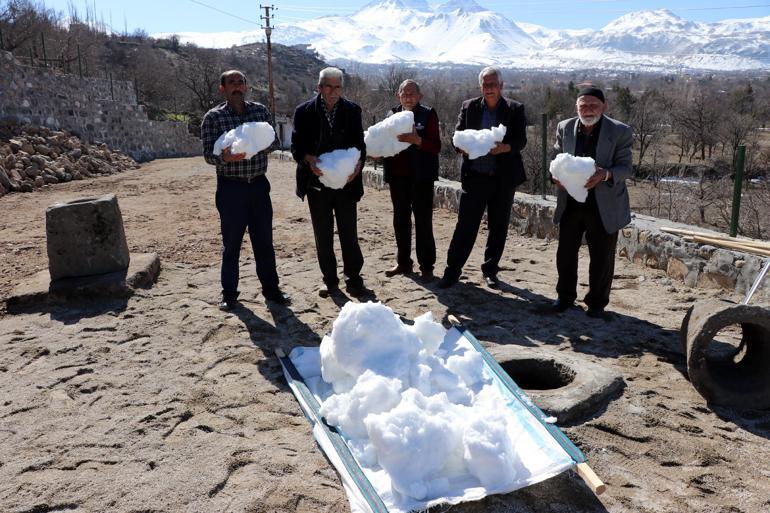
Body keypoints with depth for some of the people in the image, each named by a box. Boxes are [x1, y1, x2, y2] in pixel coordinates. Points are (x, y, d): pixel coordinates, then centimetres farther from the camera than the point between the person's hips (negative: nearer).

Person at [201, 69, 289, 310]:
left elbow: (274, 141, 9)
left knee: (264, 241, 10)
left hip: (259, 184, 3)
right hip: (230, 187, -3)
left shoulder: (260, 110, 7)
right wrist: (225, 157, -28)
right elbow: (208, 153, -7)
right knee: (231, 243, 6)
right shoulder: (213, 117, -3)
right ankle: (229, 294, 19)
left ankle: (270, 288, 23)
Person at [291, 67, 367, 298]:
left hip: (346, 182, 0)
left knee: (349, 234, 5)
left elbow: (359, 143, 2)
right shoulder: (304, 111, -1)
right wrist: (309, 160, -23)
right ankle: (329, 279, 22)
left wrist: (358, 164, -17)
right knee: (323, 235, 10)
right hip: (317, 182, 0)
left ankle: (353, 278, 17)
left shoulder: (352, 110, 2)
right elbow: (297, 145, -2)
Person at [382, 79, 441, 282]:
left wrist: (416, 140, -26)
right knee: (400, 220, 12)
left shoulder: (428, 114, -3)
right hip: (398, 176, 5)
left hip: (420, 176, -5)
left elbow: (436, 146, -10)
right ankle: (403, 262, 25)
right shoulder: (392, 114, 10)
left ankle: (426, 267, 9)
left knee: (423, 221, 0)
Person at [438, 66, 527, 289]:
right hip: (475, 176, 0)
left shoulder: (515, 109, 3)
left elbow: (521, 141, -4)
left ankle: (490, 270, 23)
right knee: (465, 225, -2)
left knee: (498, 227, 9)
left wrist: (504, 148, -24)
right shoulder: (469, 107, 6)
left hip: (504, 178, 1)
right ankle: (452, 271, 6)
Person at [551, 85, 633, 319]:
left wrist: (605, 175, -28)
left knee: (602, 258, 7)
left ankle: (597, 303, 25)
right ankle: (565, 296, 32)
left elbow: (625, 168, -8)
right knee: (565, 253, 12)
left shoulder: (620, 132, -8)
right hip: (570, 203, 3)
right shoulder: (565, 128, 0)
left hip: (604, 206, -3)